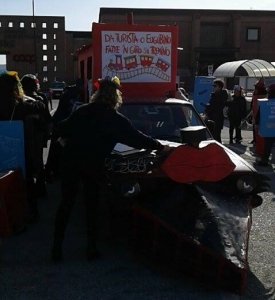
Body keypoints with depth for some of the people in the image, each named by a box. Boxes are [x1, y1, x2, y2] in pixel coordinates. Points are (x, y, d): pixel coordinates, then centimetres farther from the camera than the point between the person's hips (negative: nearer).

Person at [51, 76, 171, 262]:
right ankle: (91, 248, 17)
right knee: (92, 206, 12)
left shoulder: (83, 111, 11)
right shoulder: (115, 118, 1)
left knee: (66, 204, 9)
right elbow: (136, 138, 4)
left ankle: (57, 248, 13)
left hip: (70, 160, 3)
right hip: (92, 165, -3)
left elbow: (63, 129, 12)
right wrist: (160, 147, 14)